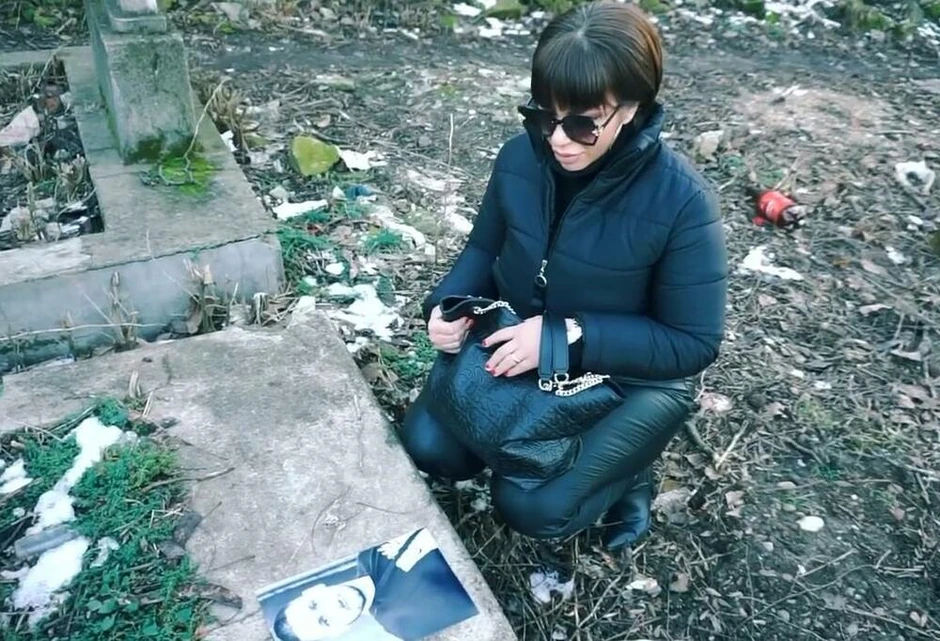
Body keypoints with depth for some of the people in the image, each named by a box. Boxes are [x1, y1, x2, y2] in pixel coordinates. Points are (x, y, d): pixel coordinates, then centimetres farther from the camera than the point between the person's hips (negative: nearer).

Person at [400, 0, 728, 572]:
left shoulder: (682, 199, -26)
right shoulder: (521, 158, -13)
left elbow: (694, 343, -21)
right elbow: (485, 249, 3)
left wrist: (570, 337, -32)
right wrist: (449, 306, -19)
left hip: (632, 378, -4)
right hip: (518, 346, 5)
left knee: (530, 505, -18)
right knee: (429, 445, -9)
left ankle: (627, 466, 13)